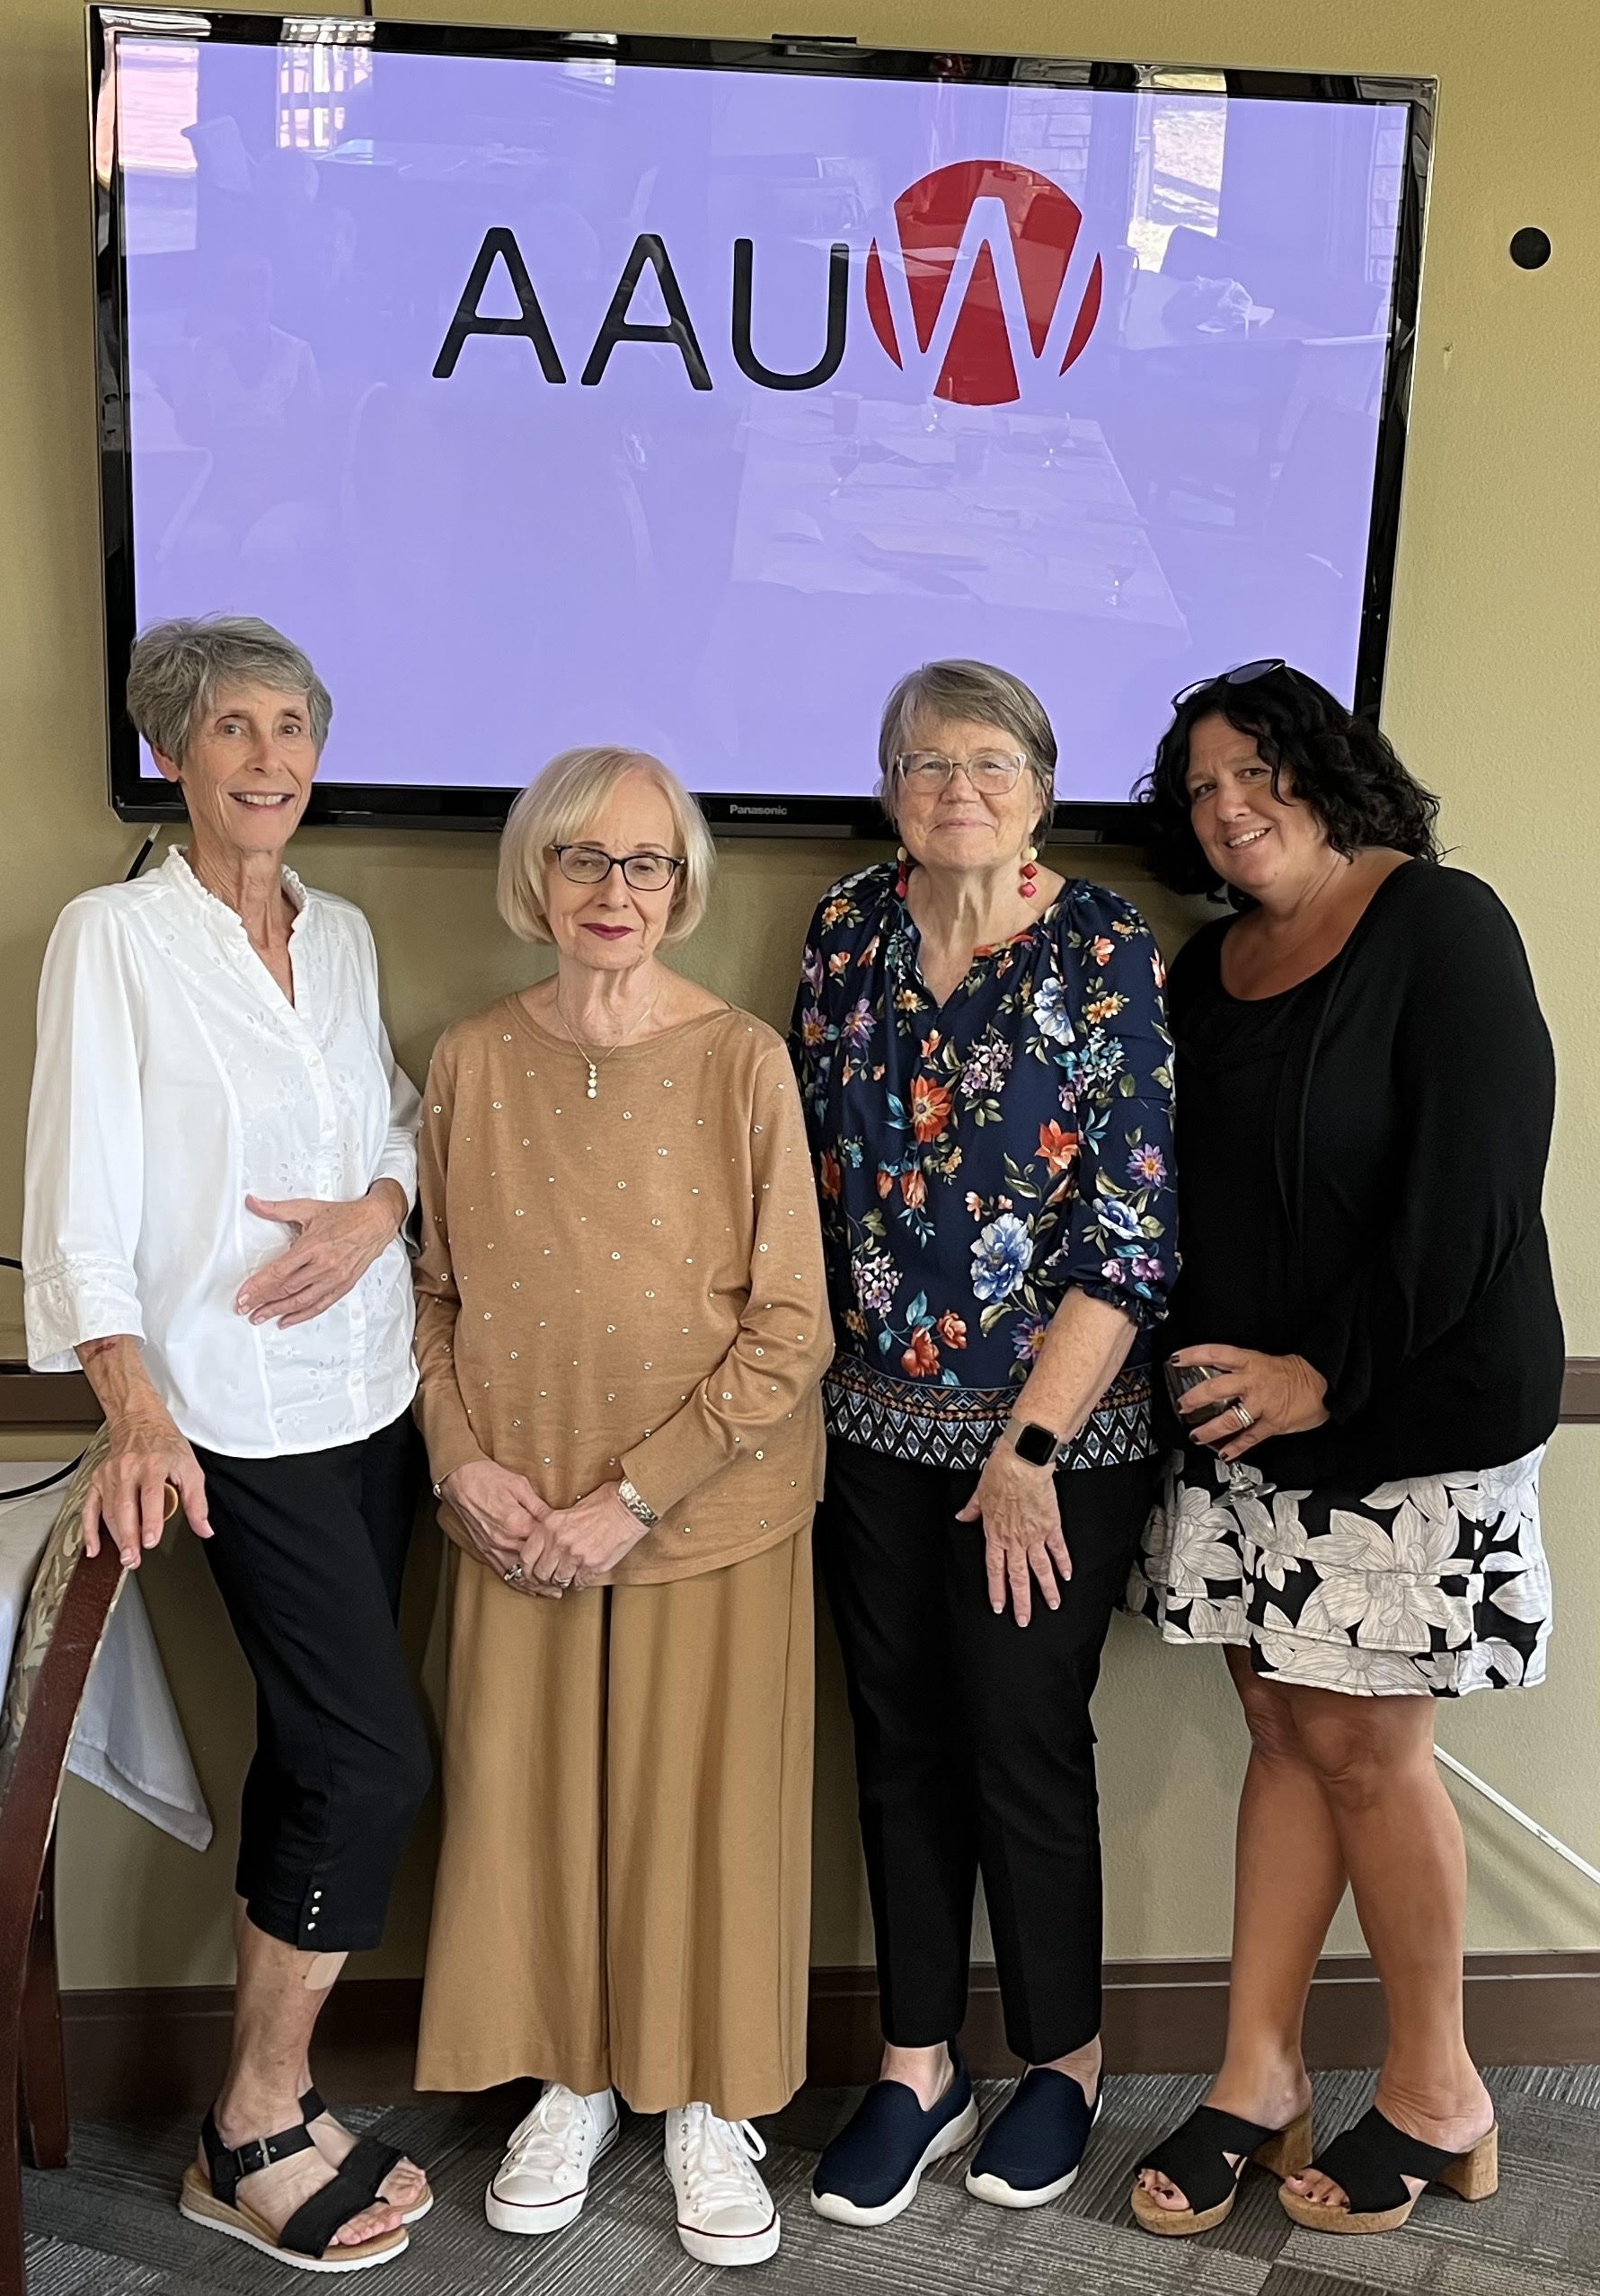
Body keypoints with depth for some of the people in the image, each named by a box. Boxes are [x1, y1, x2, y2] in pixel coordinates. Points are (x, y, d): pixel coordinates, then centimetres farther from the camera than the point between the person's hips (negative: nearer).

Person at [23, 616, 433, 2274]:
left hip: (374, 1392, 6)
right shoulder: (111, 938, -7)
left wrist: (380, 1209, -7)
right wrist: (137, 1415, -24)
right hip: (244, 1418, -6)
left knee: (311, 1753, 10)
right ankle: (253, 2136, 10)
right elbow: (82, 1202, -13)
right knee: (374, 1755, -8)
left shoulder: (343, 935, 10)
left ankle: (265, 2099, 25)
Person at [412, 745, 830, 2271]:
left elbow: (790, 1330, -11)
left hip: (712, 1513, -2)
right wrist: (463, 1460, -7)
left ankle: (709, 2104, 30)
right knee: (530, 1797, 12)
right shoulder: (472, 1062, -1)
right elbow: (433, 1291, 7)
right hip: (518, 1518, 3)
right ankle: (573, 2083, 35)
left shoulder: (742, 1062, -11)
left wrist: (635, 1496, -14)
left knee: (709, 1802, 7)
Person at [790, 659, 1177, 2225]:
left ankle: (1062, 2062, 30)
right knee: (900, 1743, 13)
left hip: (1052, 1436, -4)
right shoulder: (847, 931, 3)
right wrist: (799, 1365, 6)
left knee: (1025, 1745, 6)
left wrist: (1031, 1452, -14)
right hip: (874, 1420, 4)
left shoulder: (1104, 954, -10)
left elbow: (1132, 1232, -13)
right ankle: (915, 2068, 30)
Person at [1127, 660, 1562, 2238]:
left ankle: (1434, 2092, 20)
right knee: (1282, 1727, 10)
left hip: (1413, 1408, -6)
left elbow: (1473, 1185, -16)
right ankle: (1259, 2074, 20)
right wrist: (1210, 1366, 1)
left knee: (1360, 1741, 0)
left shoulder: (1438, 926, -9)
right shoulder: (1206, 970, 11)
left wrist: (1332, 1372, -16)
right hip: (1243, 1405, 6)